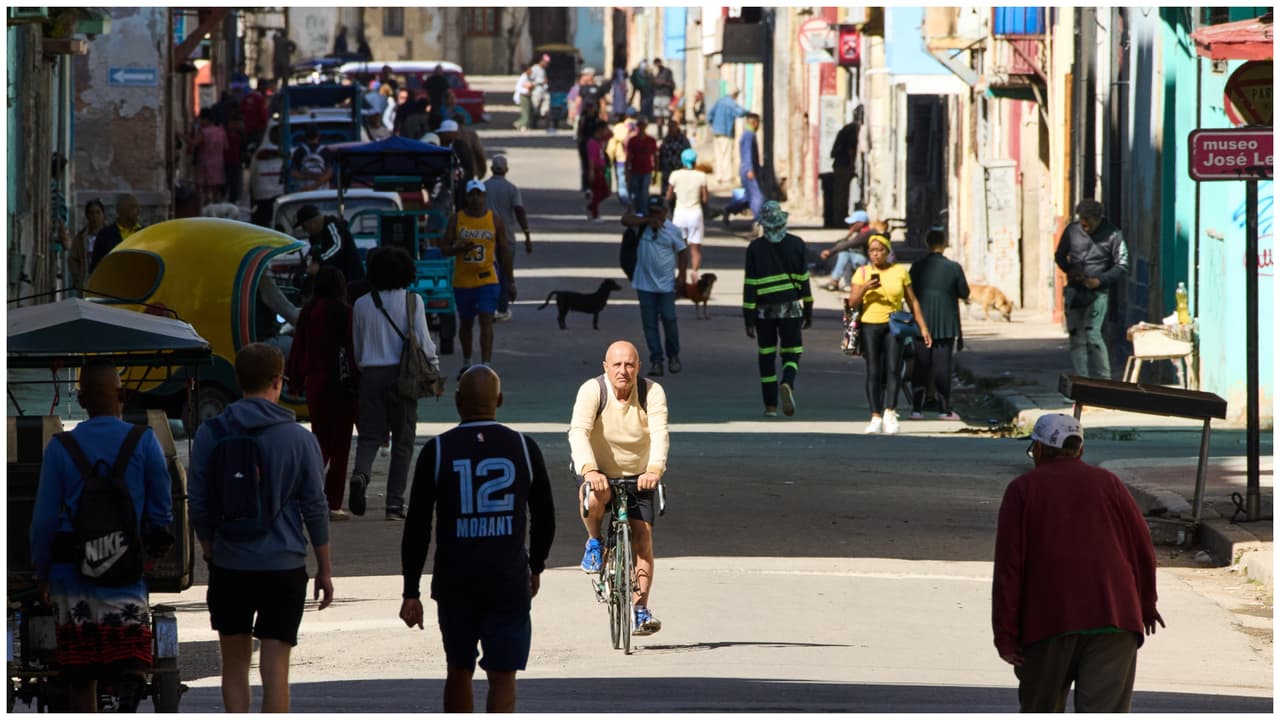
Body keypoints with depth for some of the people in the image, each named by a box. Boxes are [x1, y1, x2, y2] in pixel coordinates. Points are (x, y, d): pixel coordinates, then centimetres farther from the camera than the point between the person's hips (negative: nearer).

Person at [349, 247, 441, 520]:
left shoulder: (362, 305, 5)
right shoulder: (412, 302, -4)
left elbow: (357, 347, 11)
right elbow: (422, 341, -5)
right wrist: (434, 366, 8)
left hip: (371, 375, 2)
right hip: (401, 374, -2)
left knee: (369, 435, 4)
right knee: (402, 440, 5)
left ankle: (360, 474, -27)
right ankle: (395, 502, 1)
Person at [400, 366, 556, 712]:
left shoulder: (437, 451, -3)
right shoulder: (524, 448, -1)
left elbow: (417, 528, -4)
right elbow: (545, 519, 7)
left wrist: (411, 592, 0)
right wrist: (536, 567, 24)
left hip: (454, 580, 1)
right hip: (509, 581, -1)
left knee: (458, 671, 17)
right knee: (502, 678, -1)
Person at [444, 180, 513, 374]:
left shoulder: (495, 220, 2)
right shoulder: (456, 219, 2)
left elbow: (504, 251, 7)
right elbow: (445, 249, 2)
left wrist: (510, 282, 6)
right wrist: (459, 249, -20)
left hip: (487, 280, -2)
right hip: (462, 280, 2)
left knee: (486, 321, -13)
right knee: (465, 323, 14)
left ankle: (486, 366, -17)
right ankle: (466, 363, 31)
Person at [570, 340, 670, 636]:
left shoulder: (652, 392, -16)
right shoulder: (592, 391, -20)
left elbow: (660, 433, -28)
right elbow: (579, 432, -32)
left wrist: (654, 470, -47)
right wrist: (589, 470, -50)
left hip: (639, 476, 2)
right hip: (599, 472, -2)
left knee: (643, 538, -10)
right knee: (595, 497, -35)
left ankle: (641, 610, -4)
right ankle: (594, 542, -4)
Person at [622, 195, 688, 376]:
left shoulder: (672, 230, -2)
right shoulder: (642, 223, 0)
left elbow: (682, 251, 4)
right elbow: (625, 220, -17)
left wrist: (681, 273, -6)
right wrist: (648, 220, -25)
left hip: (666, 284, -1)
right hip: (645, 284, 1)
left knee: (669, 319, -2)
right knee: (649, 323, 1)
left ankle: (673, 356, 17)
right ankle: (656, 359, 6)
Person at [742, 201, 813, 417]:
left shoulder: (755, 248, -4)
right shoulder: (796, 245, -1)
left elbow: (750, 285, -5)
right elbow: (804, 280, 2)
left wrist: (749, 318, -3)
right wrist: (808, 312, 10)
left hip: (764, 310, 0)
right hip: (790, 308, 0)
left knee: (767, 356, 9)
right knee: (791, 353, 6)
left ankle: (770, 405, 8)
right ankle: (787, 383, -25)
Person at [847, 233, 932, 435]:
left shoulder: (900, 271, 7)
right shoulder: (862, 273, 6)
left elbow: (912, 301, 11)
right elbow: (852, 303, 1)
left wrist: (923, 327, 8)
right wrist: (864, 288, -17)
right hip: (870, 326, 0)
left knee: (893, 368, -16)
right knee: (873, 372, -3)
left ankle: (890, 412, -16)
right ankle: (876, 417, 0)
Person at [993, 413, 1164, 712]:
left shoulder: (1023, 489, 6)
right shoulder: (1108, 483, 12)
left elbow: (1008, 566, -1)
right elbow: (1143, 550, 10)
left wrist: (1005, 635, -2)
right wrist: (1147, 606, 25)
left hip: (1048, 620, -1)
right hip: (1114, 619, 1)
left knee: (1041, 711, 16)